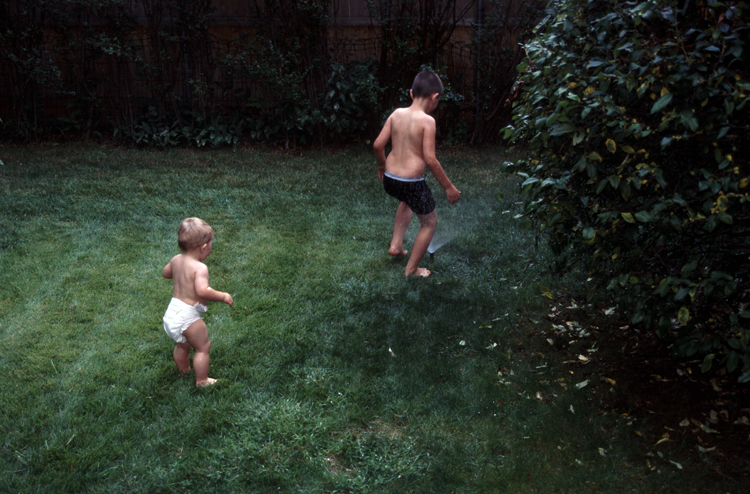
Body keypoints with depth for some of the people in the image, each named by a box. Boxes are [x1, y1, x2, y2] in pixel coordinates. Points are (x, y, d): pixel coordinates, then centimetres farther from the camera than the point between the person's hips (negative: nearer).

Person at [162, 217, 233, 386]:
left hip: (173, 310, 9)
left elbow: (165, 272, 21)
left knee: (182, 344, 30)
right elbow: (202, 290, -37)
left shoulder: (176, 260, 2)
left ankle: (183, 370, 50)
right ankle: (201, 381, 20)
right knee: (203, 347, 10)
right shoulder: (200, 268, -24)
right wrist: (223, 297, -26)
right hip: (188, 315, -8)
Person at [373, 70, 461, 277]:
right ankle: (411, 269, 24)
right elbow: (430, 159, -18)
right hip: (411, 182, -6)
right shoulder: (427, 120, -14)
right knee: (430, 222, 18)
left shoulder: (397, 113, 2)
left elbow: (378, 144, 3)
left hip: (390, 180, 7)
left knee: (407, 200, 40)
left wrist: (381, 166, 22)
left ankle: (396, 245, 36)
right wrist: (448, 186, -9)